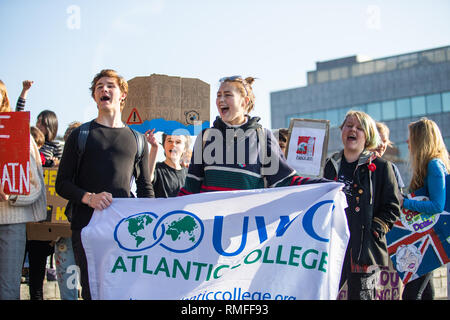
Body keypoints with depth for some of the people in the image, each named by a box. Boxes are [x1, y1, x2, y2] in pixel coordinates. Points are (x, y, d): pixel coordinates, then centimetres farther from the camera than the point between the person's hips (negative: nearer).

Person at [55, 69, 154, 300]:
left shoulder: (137, 140, 15)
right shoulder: (80, 135, 9)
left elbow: (145, 187, 18)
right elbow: (62, 184, 5)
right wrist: (89, 197, -15)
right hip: (87, 224, -2)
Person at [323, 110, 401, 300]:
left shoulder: (380, 166, 1)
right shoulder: (331, 165, 14)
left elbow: (392, 206, -1)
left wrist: (375, 230, -12)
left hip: (364, 247, -4)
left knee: (360, 295, 2)